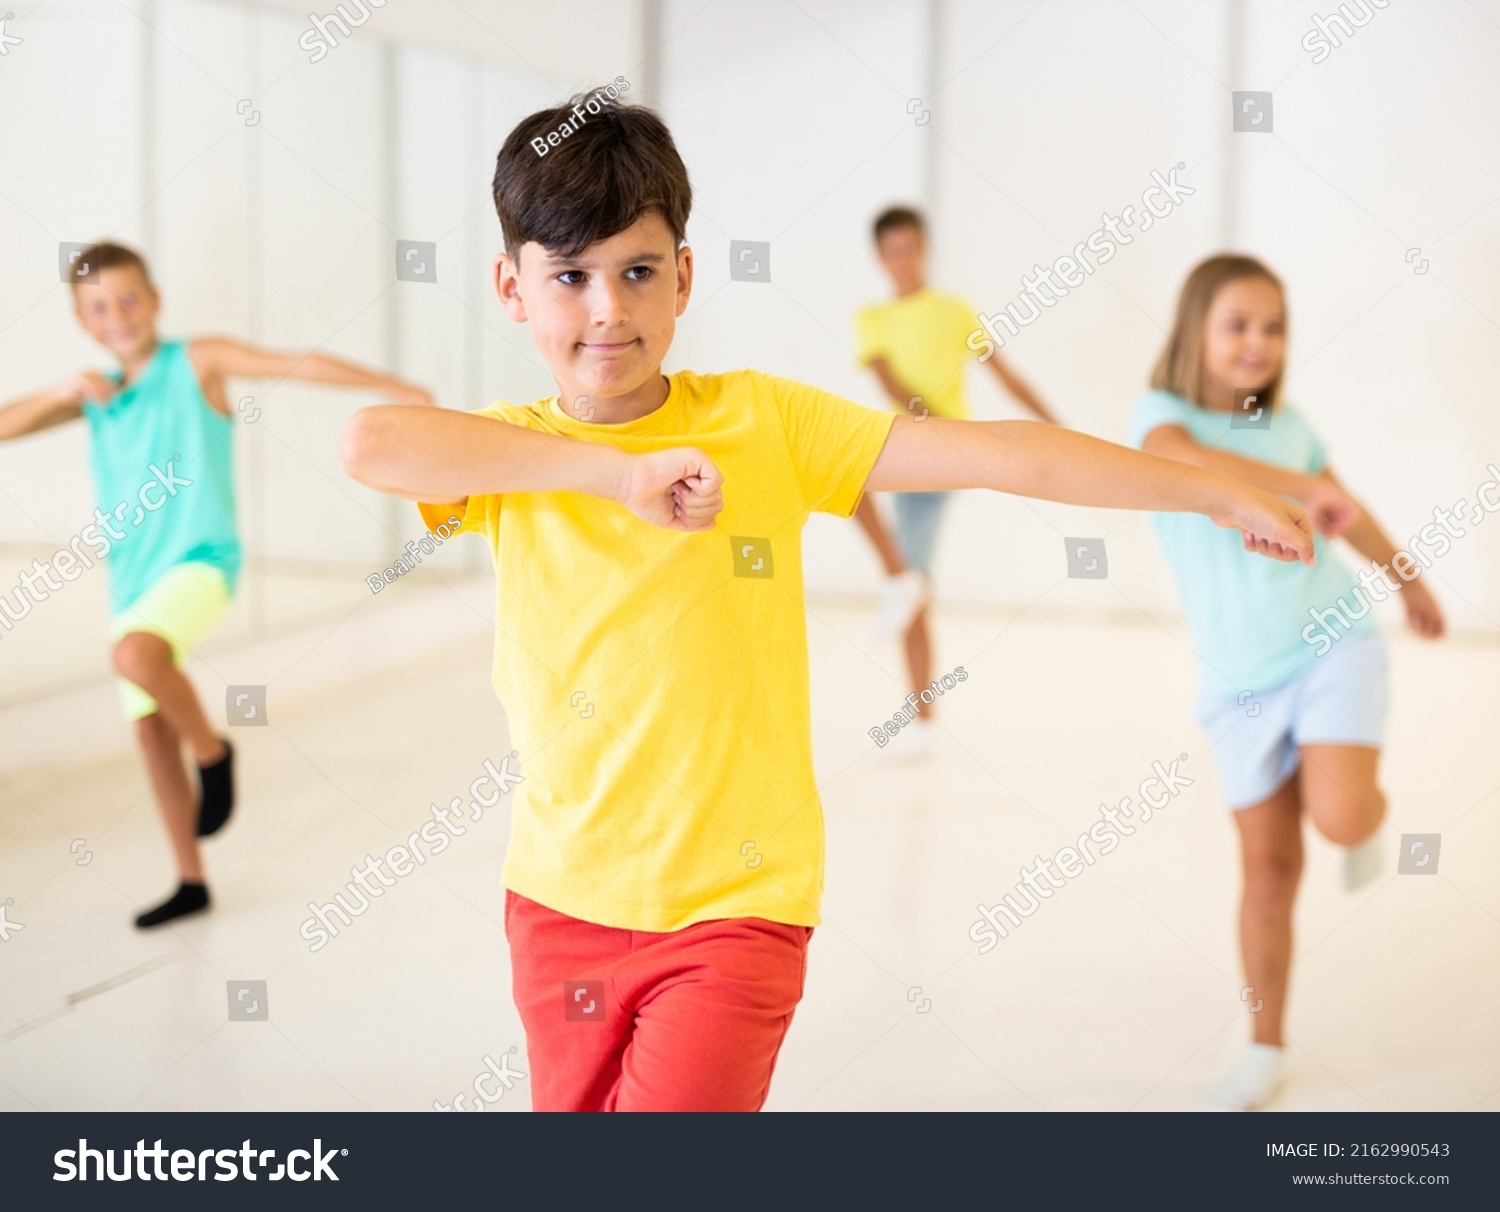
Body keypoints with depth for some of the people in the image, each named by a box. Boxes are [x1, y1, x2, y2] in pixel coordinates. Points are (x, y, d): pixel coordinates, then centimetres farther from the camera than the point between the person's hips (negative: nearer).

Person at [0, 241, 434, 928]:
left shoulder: (196, 364, -2)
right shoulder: (97, 396, 14)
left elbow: (298, 365, -13)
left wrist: (396, 389, -24)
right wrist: (65, 392, -10)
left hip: (198, 562, -6)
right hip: (130, 582, 7)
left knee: (136, 655, -35)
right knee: (151, 736, 8)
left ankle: (212, 749, -8)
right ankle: (191, 882, 21)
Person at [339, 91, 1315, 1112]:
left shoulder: (760, 420, -4)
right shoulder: (510, 456, -2)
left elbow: (994, 453, -7)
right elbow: (371, 444, -24)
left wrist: (1214, 490, -8)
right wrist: (619, 472, -28)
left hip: (737, 910, -3)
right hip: (562, 907, 3)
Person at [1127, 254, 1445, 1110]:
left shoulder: (1289, 424, 5)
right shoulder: (1162, 413, -8)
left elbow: (1347, 511, 23)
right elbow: (1186, 459, -34)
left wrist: (1410, 581, 35)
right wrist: (1306, 488, -42)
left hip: (1334, 644, 2)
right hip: (1242, 678, -1)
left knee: (1339, 818, -22)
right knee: (1270, 869, 4)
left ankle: (1372, 812, 17)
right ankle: (1267, 1047, 23)